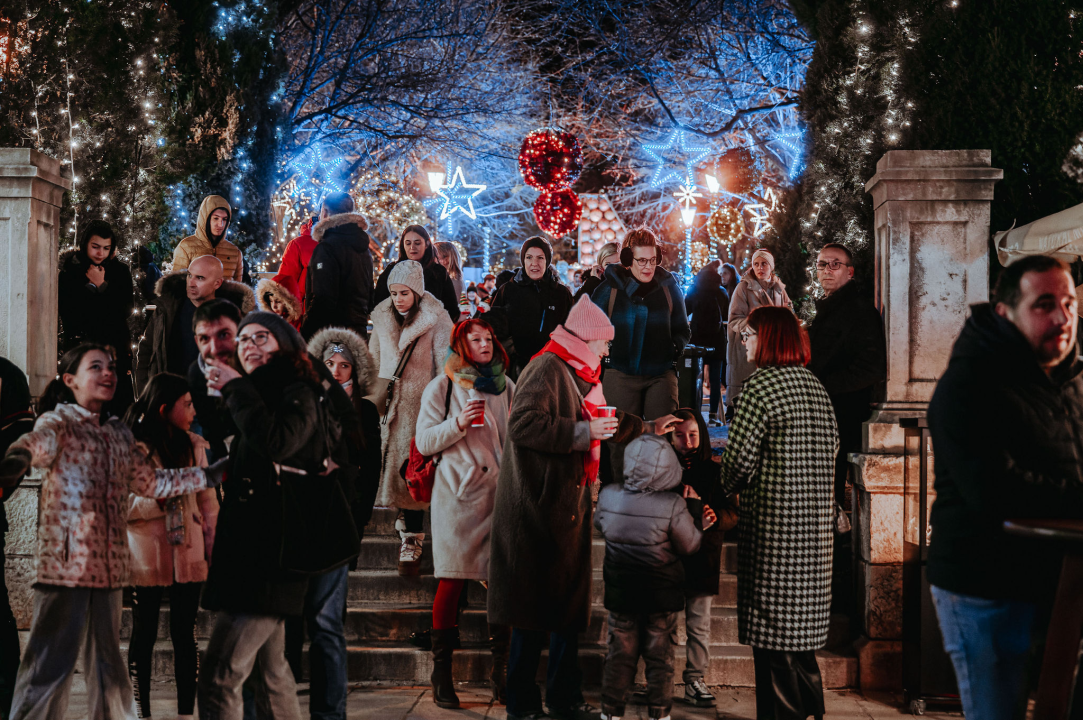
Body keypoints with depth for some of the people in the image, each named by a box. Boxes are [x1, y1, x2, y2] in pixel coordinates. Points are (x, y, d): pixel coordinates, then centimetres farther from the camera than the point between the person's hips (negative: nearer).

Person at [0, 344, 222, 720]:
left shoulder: (120, 433, 18)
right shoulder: (58, 422, -3)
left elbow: (150, 481, 24)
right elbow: (36, 444, -26)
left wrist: (210, 475, 20)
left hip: (110, 565, 7)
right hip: (65, 560, -6)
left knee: (109, 664, 12)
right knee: (51, 664, -7)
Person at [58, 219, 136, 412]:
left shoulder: (120, 271, 7)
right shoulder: (69, 271, 3)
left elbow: (126, 311, -2)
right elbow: (68, 315, -3)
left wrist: (101, 286, -8)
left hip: (115, 349, 1)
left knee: (118, 406, -7)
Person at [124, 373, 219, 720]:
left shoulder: (194, 445, 7)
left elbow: (208, 502, 10)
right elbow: (122, 509, -11)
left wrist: (214, 549, 7)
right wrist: (160, 499, -23)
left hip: (189, 553, 3)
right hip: (147, 555, -3)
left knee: (185, 636, 6)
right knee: (144, 637, 8)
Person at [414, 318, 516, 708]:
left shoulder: (506, 386, 16)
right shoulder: (442, 387, 5)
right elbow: (424, 442, 0)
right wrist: (458, 423, -14)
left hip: (501, 491, 3)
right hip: (458, 492, -3)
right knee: (452, 580, -4)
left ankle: (500, 676, 6)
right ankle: (442, 675, 4)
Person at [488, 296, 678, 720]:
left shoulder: (580, 377, 19)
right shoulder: (547, 369, -12)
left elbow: (604, 426, 33)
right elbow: (523, 423, -26)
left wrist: (648, 429, 32)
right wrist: (581, 431, -23)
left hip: (570, 508, 10)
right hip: (538, 510, -10)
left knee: (569, 607, 14)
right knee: (534, 611, -3)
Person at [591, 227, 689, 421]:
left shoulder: (669, 288, 8)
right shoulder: (610, 289, 2)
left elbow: (681, 330, 17)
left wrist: (676, 345, -1)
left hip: (661, 376, 1)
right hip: (621, 374, -1)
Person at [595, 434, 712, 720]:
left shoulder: (608, 496, -11)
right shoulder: (673, 505, -20)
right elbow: (689, 545, -9)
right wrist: (698, 519, 7)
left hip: (621, 591, 2)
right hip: (662, 592, -2)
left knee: (620, 653, 14)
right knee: (660, 656, 11)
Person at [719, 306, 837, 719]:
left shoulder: (761, 386, -13)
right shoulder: (817, 387, 11)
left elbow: (740, 458, -16)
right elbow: (831, 450, 17)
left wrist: (729, 489, 4)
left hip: (773, 523, -8)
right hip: (816, 520, 8)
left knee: (773, 630, 1)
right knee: (801, 625, 17)